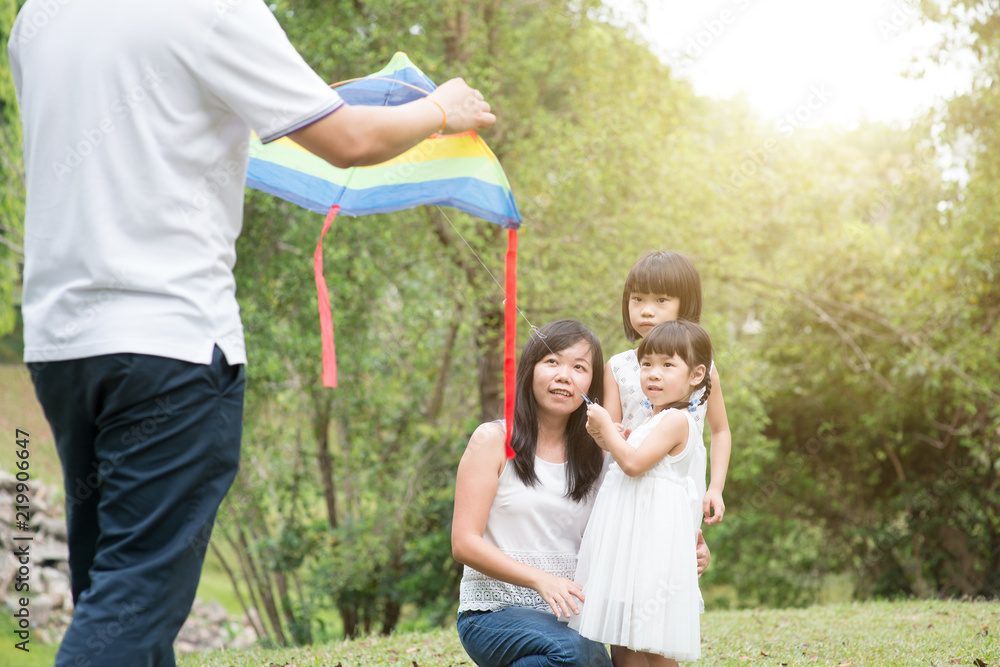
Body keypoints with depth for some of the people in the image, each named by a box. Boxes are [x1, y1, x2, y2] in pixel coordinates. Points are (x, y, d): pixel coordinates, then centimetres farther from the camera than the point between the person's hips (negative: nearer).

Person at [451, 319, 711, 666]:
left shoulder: (595, 458, 11)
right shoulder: (494, 440, -2)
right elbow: (464, 543, -8)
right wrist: (541, 579, -21)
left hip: (564, 618, 5)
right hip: (492, 611, -5)